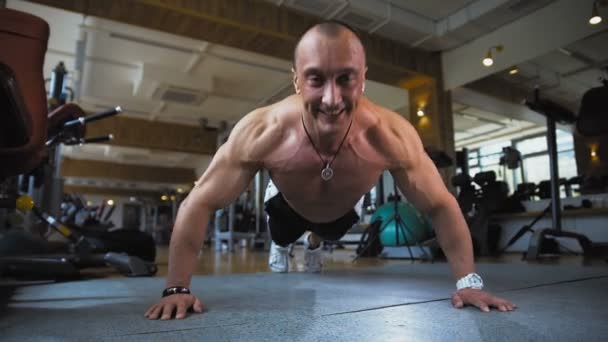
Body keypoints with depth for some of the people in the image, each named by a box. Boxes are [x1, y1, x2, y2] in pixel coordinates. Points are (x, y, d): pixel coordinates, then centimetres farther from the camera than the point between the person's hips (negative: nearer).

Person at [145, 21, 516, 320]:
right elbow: (199, 204, -33)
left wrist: (469, 281, -25)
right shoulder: (262, 131, -44)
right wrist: (178, 288, -33)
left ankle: (314, 244, 75)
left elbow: (440, 205, -26)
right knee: (282, 237, 33)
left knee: (328, 231, 37)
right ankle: (282, 247, 72)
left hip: (342, 212, 2)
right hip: (291, 208, -1)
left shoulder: (391, 135, -41)